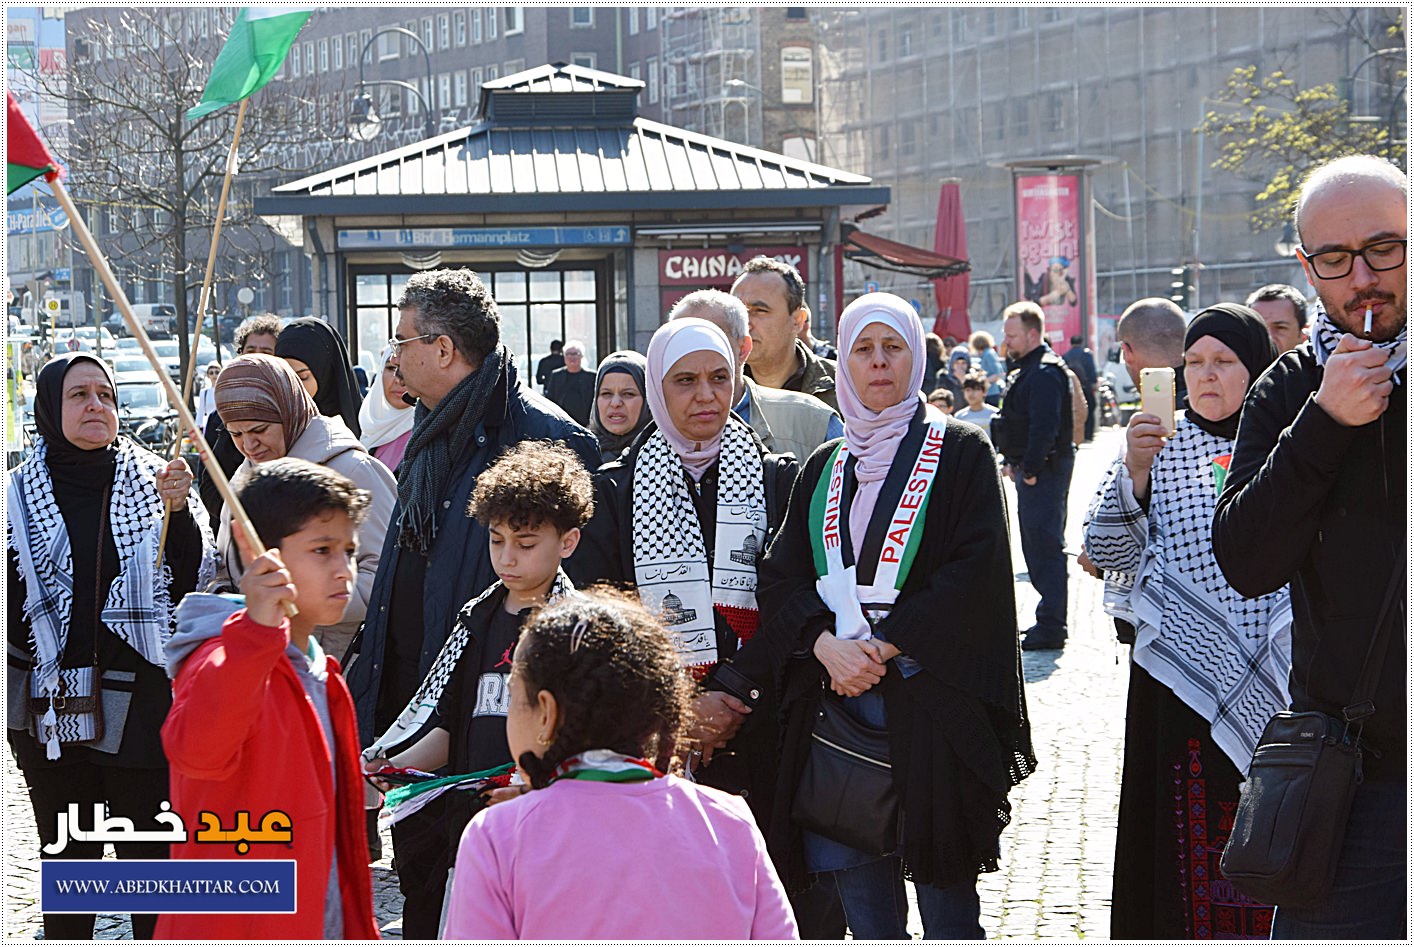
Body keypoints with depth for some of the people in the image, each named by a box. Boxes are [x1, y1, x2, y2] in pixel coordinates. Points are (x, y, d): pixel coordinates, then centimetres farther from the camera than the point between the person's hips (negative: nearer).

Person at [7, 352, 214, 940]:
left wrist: (178, 512, -17)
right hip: (51, 710, 1)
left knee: (152, 860, 2)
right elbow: (8, 610, 7)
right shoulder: (19, 495, 4)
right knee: (67, 867, 7)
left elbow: (195, 578, -2)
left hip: (142, 707, -1)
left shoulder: (155, 482, 4)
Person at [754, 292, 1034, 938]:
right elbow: (782, 575, 7)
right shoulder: (823, 469, 16)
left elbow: (977, 567, -8)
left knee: (946, 906, -2)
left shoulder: (959, 452, 3)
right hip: (832, 699, 4)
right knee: (864, 909, 5)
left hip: (928, 696, -4)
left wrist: (884, 648, -14)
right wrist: (827, 644, -12)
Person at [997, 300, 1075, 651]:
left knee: (1045, 546, -10)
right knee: (1036, 544, 15)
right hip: (1030, 469, 11)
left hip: (1045, 470, -11)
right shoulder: (1025, 368, 17)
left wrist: (1030, 468, -20)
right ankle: (1050, 619, 22)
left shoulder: (1045, 373, -17)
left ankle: (1050, 628, -9)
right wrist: (1012, 461, 19)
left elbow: (1045, 427, -24)